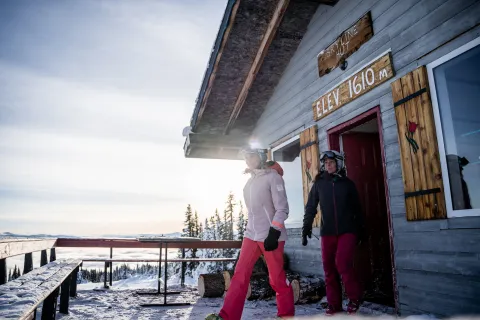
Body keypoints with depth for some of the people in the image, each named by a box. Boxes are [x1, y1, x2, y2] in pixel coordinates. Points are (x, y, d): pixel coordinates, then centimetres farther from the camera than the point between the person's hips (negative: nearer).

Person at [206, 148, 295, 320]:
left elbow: (282, 208, -13)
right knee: (240, 275, 0)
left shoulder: (273, 176, -7)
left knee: (277, 279, 2)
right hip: (251, 234, 7)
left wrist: (273, 233, -20)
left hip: (271, 235, -6)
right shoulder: (251, 180, 16)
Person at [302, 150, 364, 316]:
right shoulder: (319, 183, 6)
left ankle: (354, 298, 9)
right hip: (327, 232, 2)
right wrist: (306, 227, -6)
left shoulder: (347, 183, 5)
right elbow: (310, 207, 3)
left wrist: (361, 229, 10)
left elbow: (357, 208, 10)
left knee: (342, 263, -13)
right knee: (329, 267, 4)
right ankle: (334, 303, 16)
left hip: (348, 230, -2)